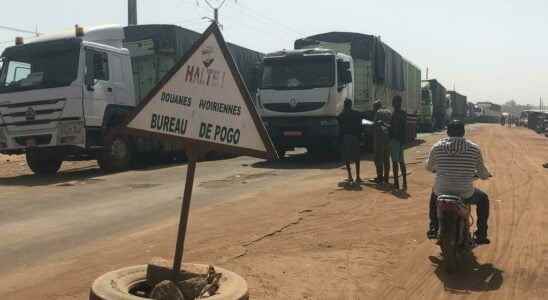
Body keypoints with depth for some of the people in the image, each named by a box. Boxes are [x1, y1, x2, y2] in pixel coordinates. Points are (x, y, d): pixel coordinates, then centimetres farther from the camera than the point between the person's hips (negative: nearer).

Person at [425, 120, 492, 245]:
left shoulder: (437, 147, -3)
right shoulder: (474, 148, -5)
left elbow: (429, 167, 13)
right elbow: (483, 174, 3)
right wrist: (486, 175, 28)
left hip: (441, 193, 2)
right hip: (465, 195, -2)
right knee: (483, 198, 29)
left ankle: (433, 229, 41)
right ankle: (481, 235, 28)